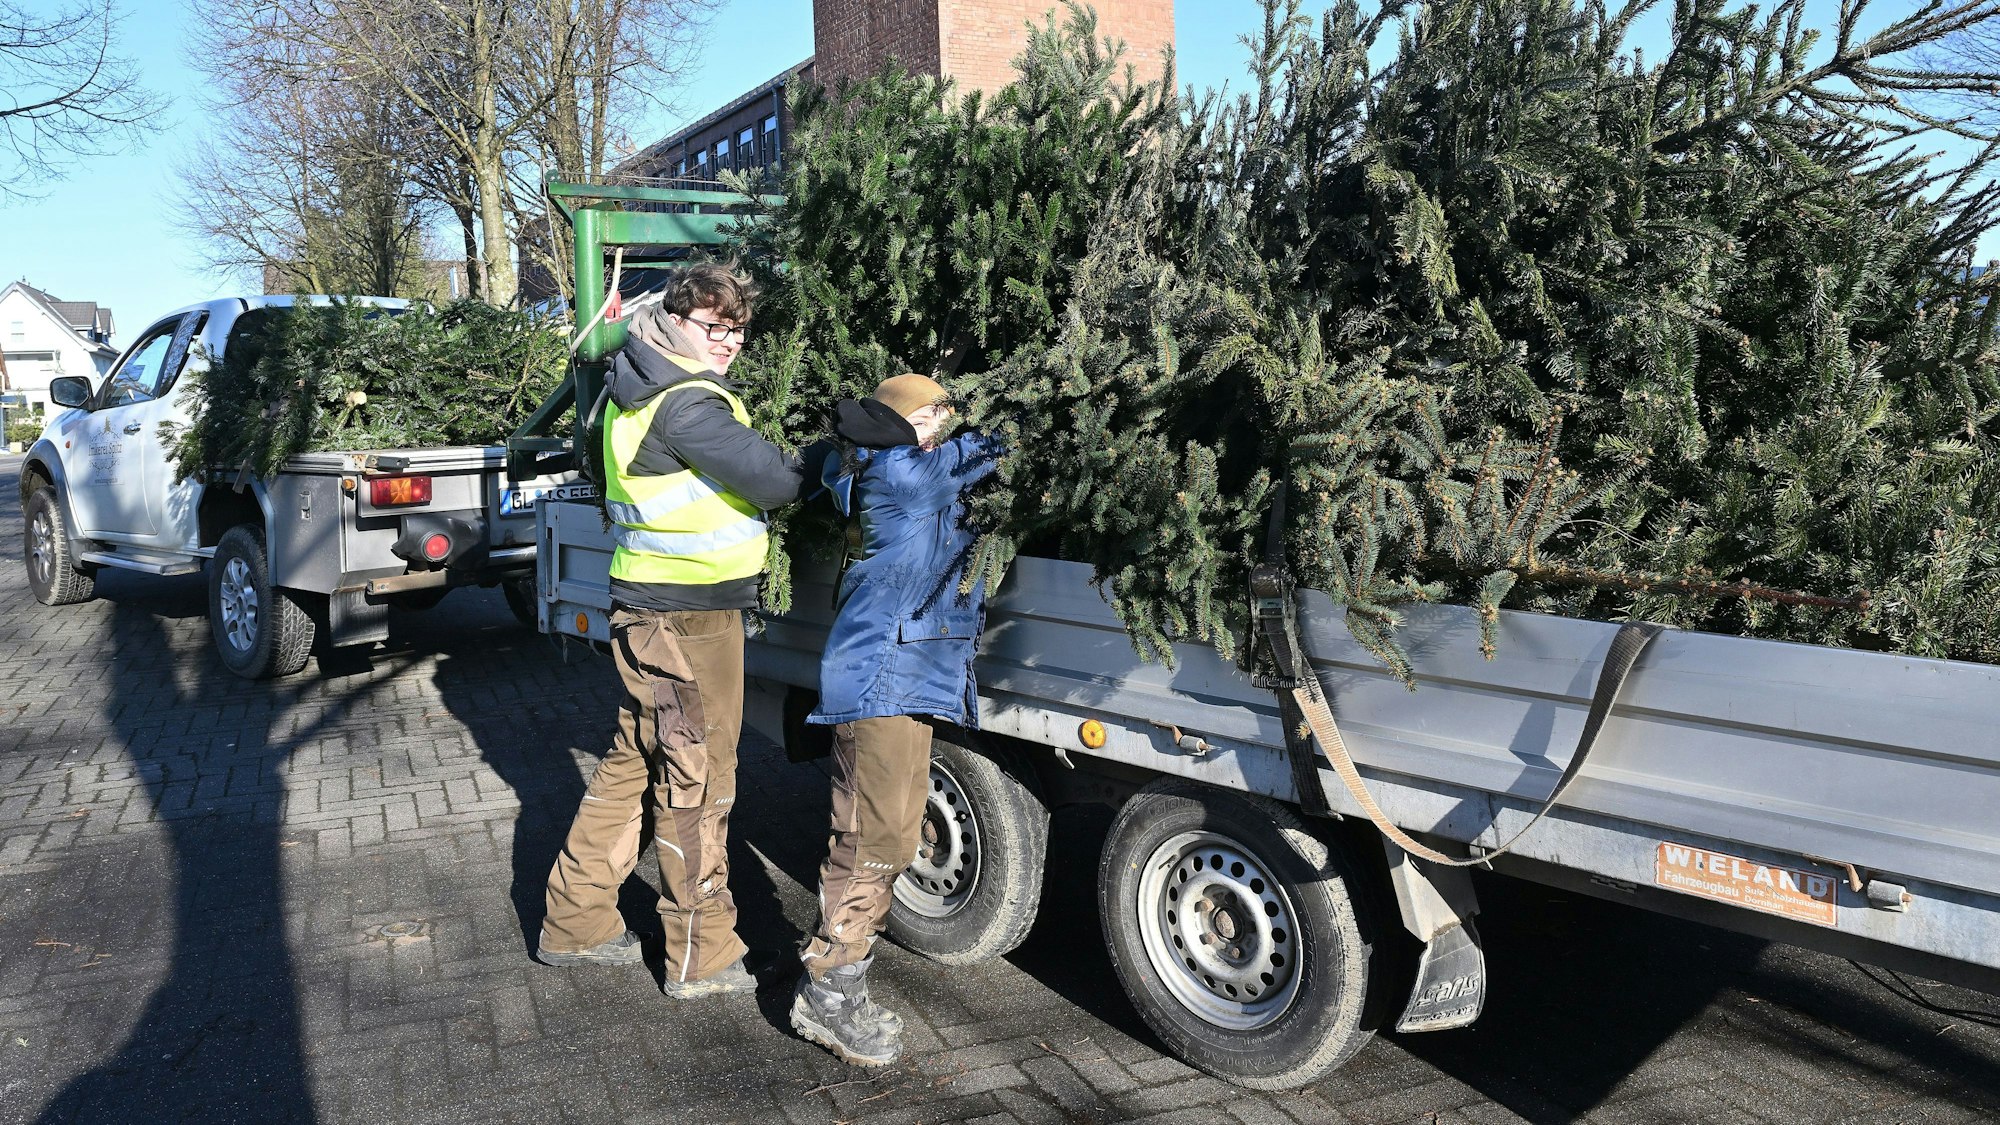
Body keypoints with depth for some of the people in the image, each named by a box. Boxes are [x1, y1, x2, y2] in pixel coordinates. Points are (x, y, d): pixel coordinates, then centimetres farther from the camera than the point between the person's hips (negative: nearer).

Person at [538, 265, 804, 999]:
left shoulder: (642, 385, 10)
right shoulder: (685, 405, -20)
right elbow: (775, 482, -24)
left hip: (654, 608, 10)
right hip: (685, 616, -10)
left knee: (636, 760, 19)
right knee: (696, 778, 0)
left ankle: (576, 923, 31)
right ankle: (703, 958, 13)